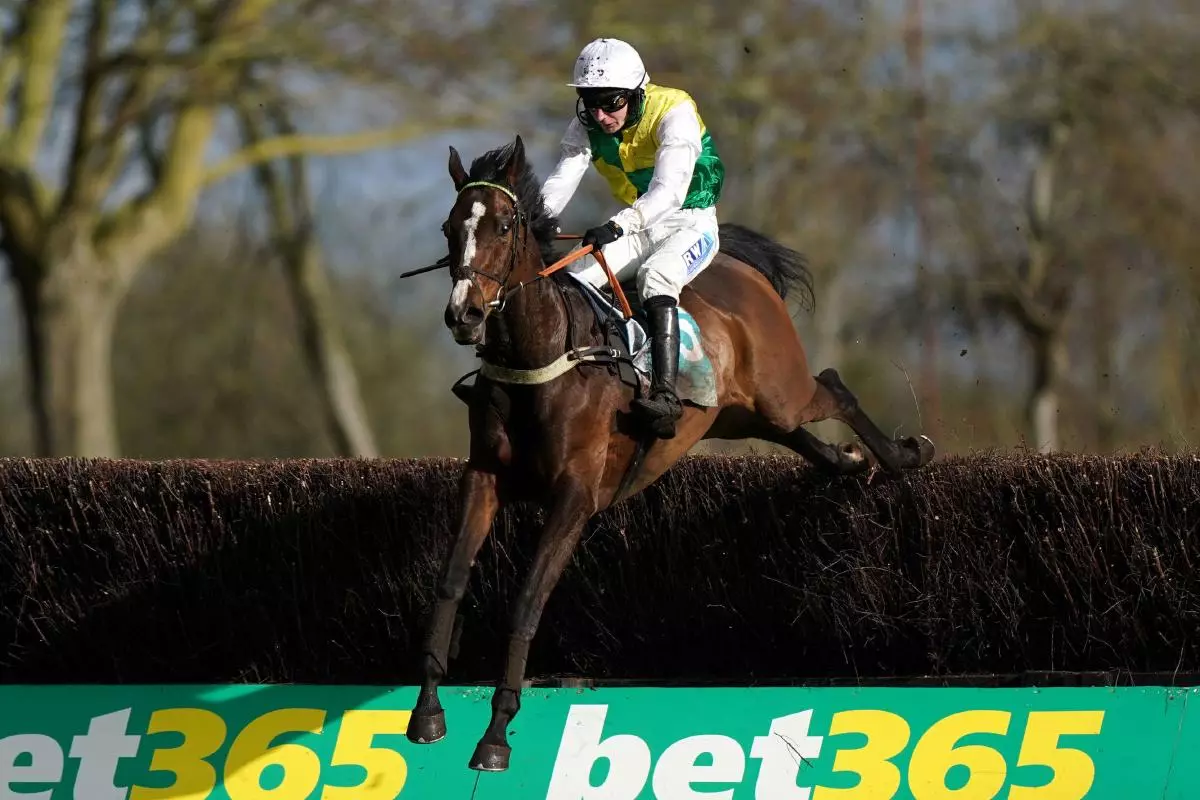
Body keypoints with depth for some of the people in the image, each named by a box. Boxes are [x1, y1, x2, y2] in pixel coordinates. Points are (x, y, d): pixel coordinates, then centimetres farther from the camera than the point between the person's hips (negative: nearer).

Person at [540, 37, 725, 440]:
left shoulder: (674, 112, -25)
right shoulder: (586, 126, -7)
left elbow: (669, 190, -38)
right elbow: (560, 182, -18)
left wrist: (618, 225, -54)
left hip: (691, 222, -6)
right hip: (636, 224, 6)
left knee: (656, 275, -35)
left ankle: (665, 393, -43)